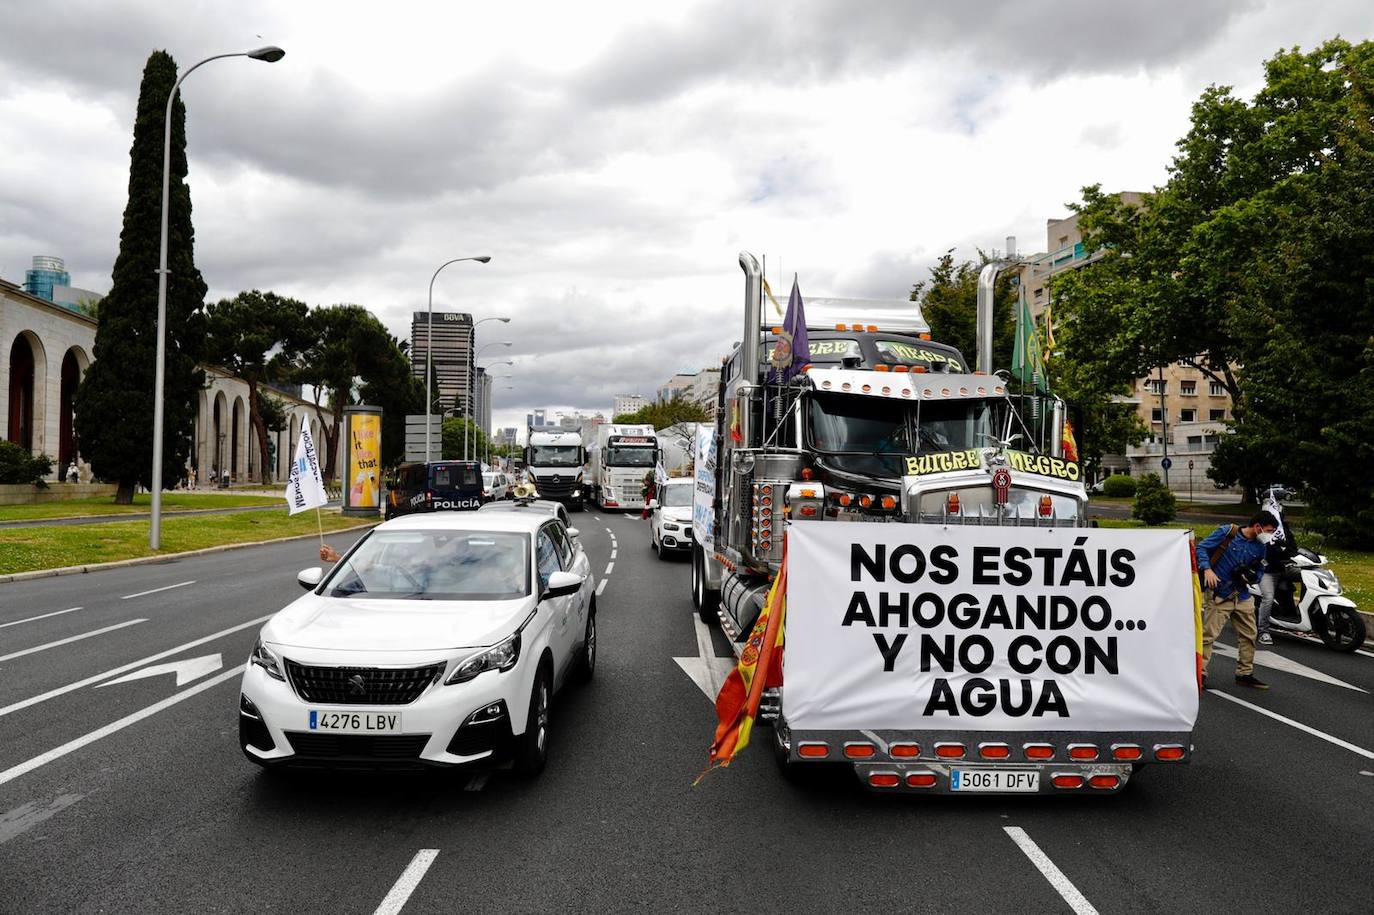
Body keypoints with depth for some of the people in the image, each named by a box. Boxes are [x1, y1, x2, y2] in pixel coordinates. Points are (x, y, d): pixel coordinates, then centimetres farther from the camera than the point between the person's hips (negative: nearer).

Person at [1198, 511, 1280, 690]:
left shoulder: (1260, 547, 7)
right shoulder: (1227, 532, -10)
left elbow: (1260, 569, 19)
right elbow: (1201, 548, -9)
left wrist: (1253, 575, -5)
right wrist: (1207, 569, -23)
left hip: (1243, 596, 7)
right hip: (1219, 594, -7)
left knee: (1248, 636, 13)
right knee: (1208, 634, -10)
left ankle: (1245, 674, 28)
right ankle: (1200, 673, -4)